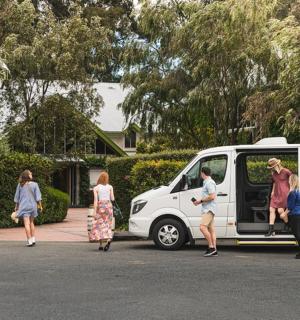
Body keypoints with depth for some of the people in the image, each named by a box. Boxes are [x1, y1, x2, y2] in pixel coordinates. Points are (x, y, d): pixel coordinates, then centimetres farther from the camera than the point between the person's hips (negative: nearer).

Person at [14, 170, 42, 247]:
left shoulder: (20, 185, -1)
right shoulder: (34, 184, -3)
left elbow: (17, 197, 5)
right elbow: (38, 197, -3)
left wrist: (17, 206, 16)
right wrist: (40, 205, 7)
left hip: (24, 206, -2)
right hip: (33, 206, 2)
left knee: (27, 223, -5)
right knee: (31, 222, 17)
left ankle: (29, 241, -10)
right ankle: (33, 239, 17)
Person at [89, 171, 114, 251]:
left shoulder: (96, 188, 0)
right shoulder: (110, 187, 3)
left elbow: (95, 200, -7)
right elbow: (112, 199, 0)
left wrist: (94, 211, -8)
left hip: (100, 206, -1)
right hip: (108, 206, 1)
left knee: (100, 225, 5)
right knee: (107, 225, 4)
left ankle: (101, 244, 1)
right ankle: (108, 239, -21)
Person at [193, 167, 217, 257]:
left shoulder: (209, 183, -13)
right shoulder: (206, 183, 21)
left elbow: (212, 196, -22)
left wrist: (201, 200, -13)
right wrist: (199, 201, 16)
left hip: (209, 209, -11)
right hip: (207, 209, 11)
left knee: (203, 227, -20)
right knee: (211, 229, 8)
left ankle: (211, 247, -19)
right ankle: (214, 250, 7)